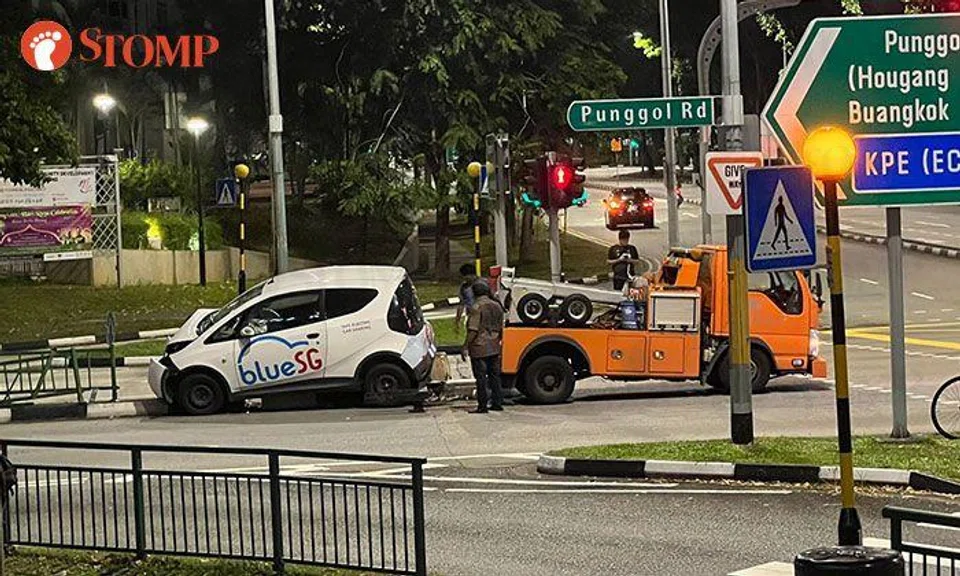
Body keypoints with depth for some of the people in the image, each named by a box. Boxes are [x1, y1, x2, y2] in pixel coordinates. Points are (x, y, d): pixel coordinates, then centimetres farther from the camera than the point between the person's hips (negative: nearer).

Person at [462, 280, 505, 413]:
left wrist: (465, 347, -14)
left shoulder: (477, 307, -13)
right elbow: (500, 328, 16)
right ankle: (497, 403, 16)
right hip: (494, 347, 7)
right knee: (494, 375, 14)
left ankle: (482, 406, -3)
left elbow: (473, 330, -18)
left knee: (481, 376, -3)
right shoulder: (497, 306, 9)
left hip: (479, 347, -7)